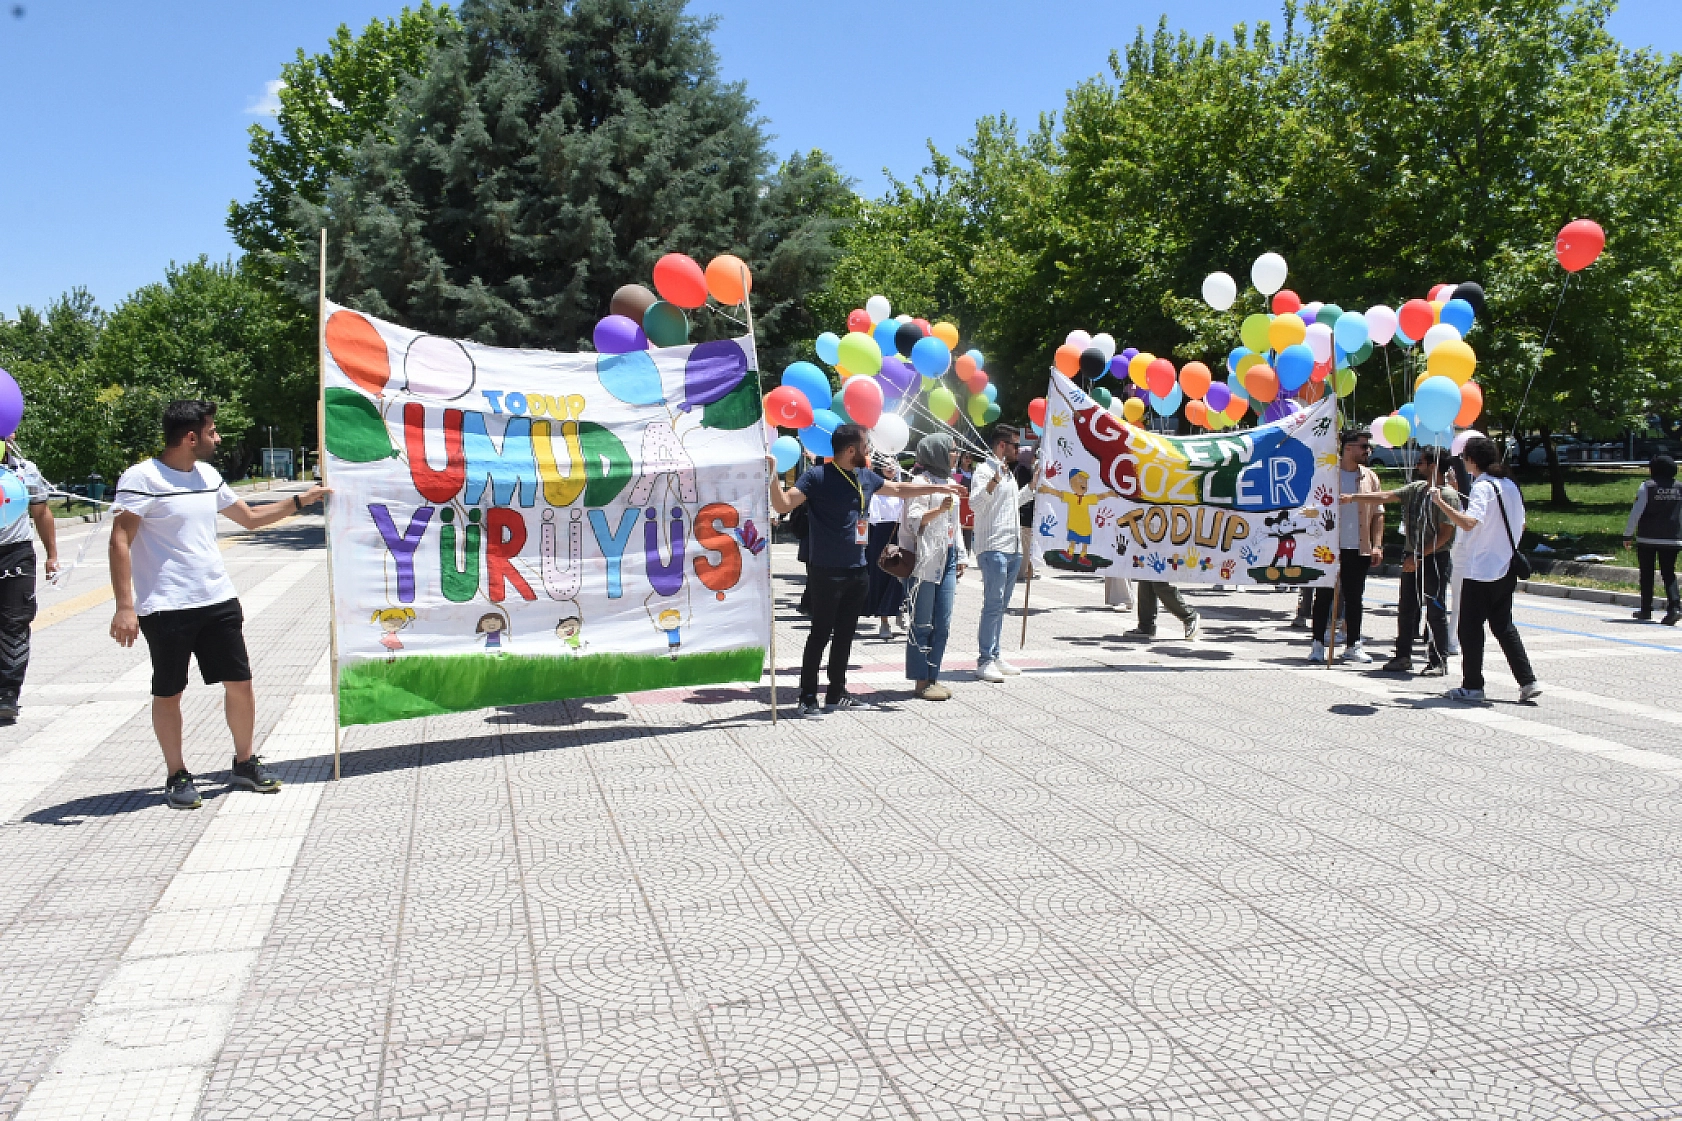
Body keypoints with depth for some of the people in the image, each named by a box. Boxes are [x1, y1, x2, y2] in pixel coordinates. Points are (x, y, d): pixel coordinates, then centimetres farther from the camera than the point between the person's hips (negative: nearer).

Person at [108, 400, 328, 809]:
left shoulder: (208, 475, 10)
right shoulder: (141, 478, -11)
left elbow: (250, 517, 24)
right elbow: (120, 542, -15)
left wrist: (301, 501, 20)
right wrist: (125, 606, -20)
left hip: (218, 601, 6)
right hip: (166, 607, -6)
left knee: (240, 683, 8)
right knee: (168, 693, 6)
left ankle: (244, 763, 23)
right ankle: (177, 776, 19)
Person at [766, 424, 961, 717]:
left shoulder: (866, 477, 11)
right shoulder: (817, 477, -10)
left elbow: (899, 489, 27)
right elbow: (783, 505, -18)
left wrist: (939, 488, 31)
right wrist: (773, 476, -32)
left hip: (857, 572, 7)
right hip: (827, 572, -7)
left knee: (845, 635, 13)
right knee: (820, 634, -5)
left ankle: (836, 694, 23)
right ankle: (807, 698, 3)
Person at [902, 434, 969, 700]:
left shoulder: (949, 482, 19)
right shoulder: (922, 482, -7)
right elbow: (913, 519, -17)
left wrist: (961, 556, 20)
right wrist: (939, 509, -31)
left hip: (947, 559, 8)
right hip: (925, 560, -8)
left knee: (942, 624, 7)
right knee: (922, 623, -3)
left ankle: (933, 676, 14)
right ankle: (921, 681, 2)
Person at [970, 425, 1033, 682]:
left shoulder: (1010, 473, 20)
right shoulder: (984, 470, -9)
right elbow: (974, 503, -24)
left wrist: (1032, 487, 30)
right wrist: (992, 483, -38)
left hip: (1013, 548, 9)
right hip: (993, 548, -9)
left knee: (1001, 605, 12)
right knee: (993, 605, -10)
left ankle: (994, 655, 18)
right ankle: (984, 660, -8)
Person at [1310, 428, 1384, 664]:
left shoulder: (1370, 477, 9)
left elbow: (1378, 514, 11)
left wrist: (1377, 545, 2)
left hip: (1359, 548, 4)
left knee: (1354, 598, 9)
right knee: (1324, 596, 1)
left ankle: (1353, 645, 17)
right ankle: (1318, 644, 10)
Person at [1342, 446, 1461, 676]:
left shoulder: (1447, 495, -12)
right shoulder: (1416, 488, 11)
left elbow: (1445, 534, -16)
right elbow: (1385, 497, 11)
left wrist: (1419, 557, -17)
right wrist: (1352, 498, 5)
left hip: (1435, 559, -8)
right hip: (1412, 558, 8)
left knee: (1436, 611, -2)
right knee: (1407, 609, 11)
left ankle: (1438, 661, 5)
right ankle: (1403, 656, 18)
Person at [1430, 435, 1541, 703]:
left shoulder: (1483, 487, -15)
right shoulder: (1510, 485, 10)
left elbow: (1468, 522, -30)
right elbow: (1521, 525, 17)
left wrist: (1440, 502, -25)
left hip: (1481, 569, -8)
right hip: (1506, 568, 8)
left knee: (1471, 627, 1)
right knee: (1503, 625, 15)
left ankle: (1472, 686, 5)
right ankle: (1528, 681, 10)